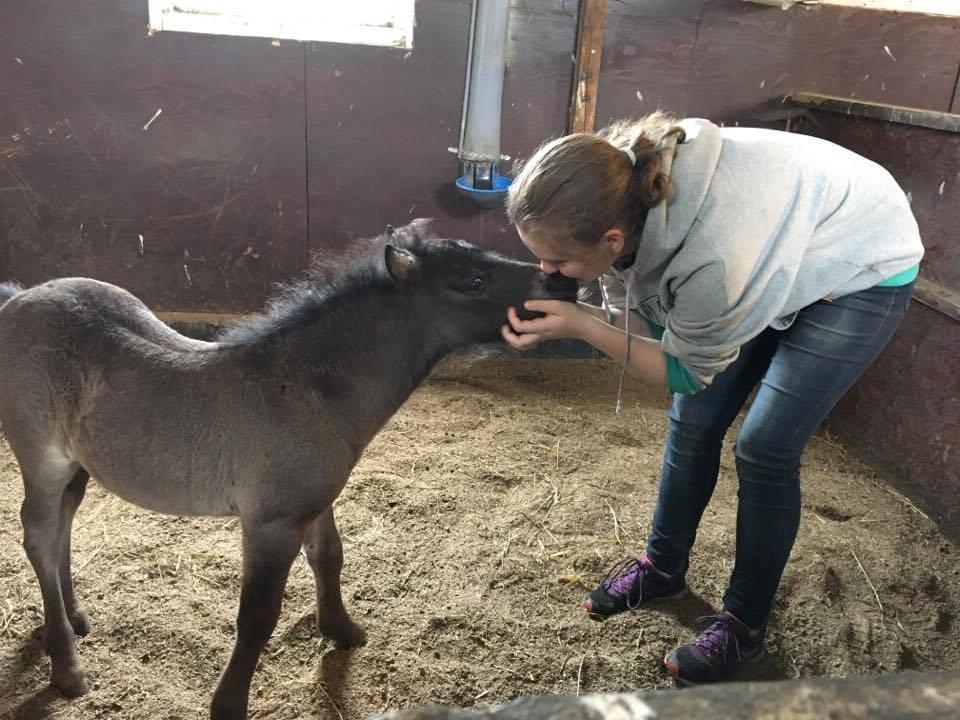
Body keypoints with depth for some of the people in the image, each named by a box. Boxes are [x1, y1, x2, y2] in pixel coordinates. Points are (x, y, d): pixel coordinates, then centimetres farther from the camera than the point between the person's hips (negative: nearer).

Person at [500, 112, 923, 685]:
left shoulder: (716, 256, -45)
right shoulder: (621, 191, -24)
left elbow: (687, 372, -24)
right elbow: (638, 325, -10)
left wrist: (578, 325, -33)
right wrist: (562, 317, -28)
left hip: (862, 270, -6)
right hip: (779, 247, 7)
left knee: (766, 451, -9)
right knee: (695, 420, 6)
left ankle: (745, 626, 12)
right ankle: (664, 567, 27)